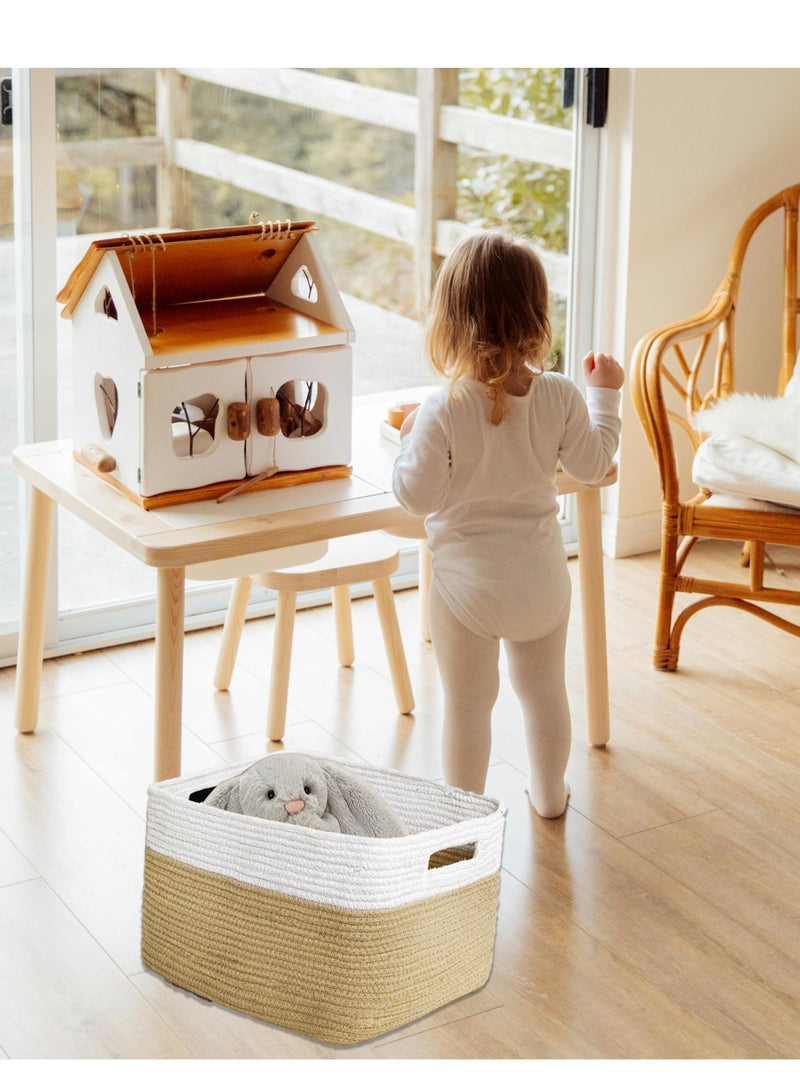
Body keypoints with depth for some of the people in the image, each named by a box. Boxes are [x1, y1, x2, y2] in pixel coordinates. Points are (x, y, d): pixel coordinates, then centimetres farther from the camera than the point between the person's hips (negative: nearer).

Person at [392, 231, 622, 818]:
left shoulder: (443, 413, -23)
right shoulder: (561, 397, -12)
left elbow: (418, 496, -17)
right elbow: (593, 463, 3)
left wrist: (411, 439, 1)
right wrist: (605, 395, 16)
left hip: (469, 582, -4)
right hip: (542, 574, 4)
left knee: (468, 706, 12)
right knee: (545, 691, 24)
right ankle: (550, 792, 43)